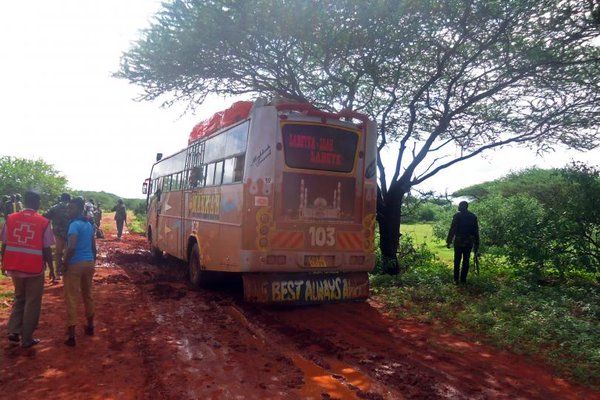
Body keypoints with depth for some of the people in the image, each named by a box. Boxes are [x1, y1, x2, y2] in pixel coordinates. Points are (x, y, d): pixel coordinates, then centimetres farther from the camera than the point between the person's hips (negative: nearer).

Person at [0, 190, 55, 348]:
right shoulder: (43, 222, -10)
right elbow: (46, 249, -8)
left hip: (14, 267, 4)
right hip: (34, 269, -3)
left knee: (19, 299, 25)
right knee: (32, 303, 10)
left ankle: (13, 331, 16)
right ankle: (27, 339, 17)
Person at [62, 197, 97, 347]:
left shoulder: (74, 225, -15)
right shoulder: (89, 224, 10)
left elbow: (71, 247, -24)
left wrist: (64, 264, -14)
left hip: (75, 264, -8)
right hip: (89, 263, 8)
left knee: (71, 299, -2)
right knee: (87, 295, 20)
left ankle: (71, 335, -1)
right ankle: (90, 326, 32)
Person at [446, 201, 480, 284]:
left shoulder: (457, 216, -6)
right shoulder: (473, 216, 6)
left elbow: (452, 229, -8)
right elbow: (476, 231, 7)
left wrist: (449, 241, -3)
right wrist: (476, 244, 12)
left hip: (458, 241, -3)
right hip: (469, 242, 3)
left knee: (457, 260, 5)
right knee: (466, 261, 9)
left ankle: (456, 279, 7)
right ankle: (463, 279, 11)